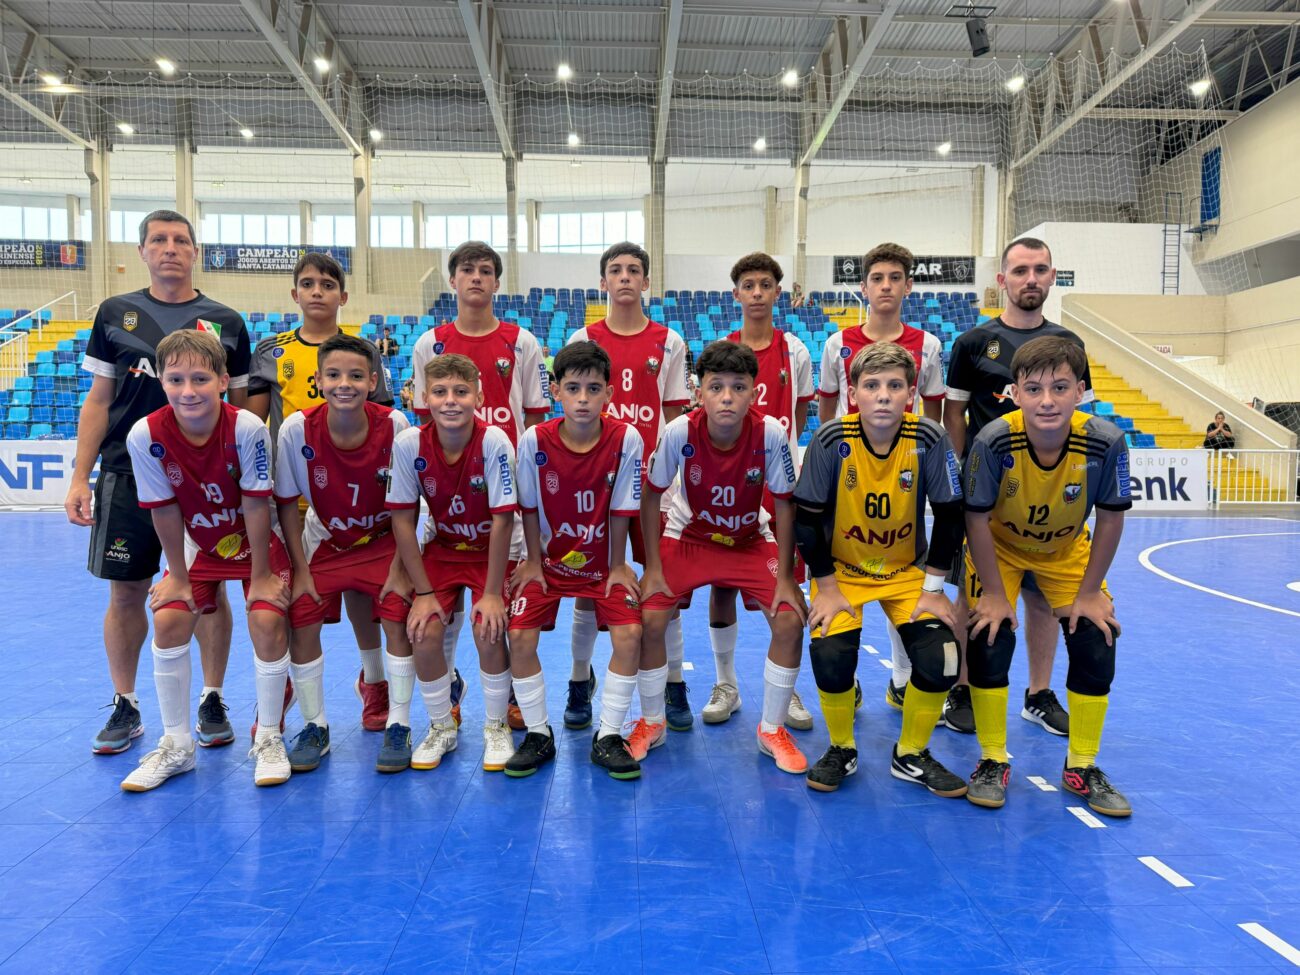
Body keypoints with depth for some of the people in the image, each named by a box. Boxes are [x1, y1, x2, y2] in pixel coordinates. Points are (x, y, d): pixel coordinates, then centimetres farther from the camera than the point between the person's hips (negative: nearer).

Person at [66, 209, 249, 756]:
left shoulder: (225, 323, 6)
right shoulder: (115, 314, 8)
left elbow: (241, 406, 8)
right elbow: (98, 400, 8)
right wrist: (79, 478, 1)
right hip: (126, 475, 1)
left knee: (209, 588, 3)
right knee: (126, 592, 6)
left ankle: (212, 702, 17)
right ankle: (125, 707, 21)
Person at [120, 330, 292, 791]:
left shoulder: (247, 428, -29)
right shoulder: (146, 435, -22)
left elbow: (255, 504, -22)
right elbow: (164, 511, -13)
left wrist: (262, 575, -15)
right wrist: (178, 576, -5)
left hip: (256, 540, -2)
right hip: (198, 544, 3)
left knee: (267, 620, -17)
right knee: (168, 621, -9)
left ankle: (268, 740, 3)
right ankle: (177, 746, 11)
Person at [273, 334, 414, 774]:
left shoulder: (394, 426, -23)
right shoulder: (297, 429, -21)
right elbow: (287, 503, -9)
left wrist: (399, 569, -14)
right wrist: (301, 569, -9)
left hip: (383, 541, -1)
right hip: (324, 543, 2)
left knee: (398, 617, -16)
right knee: (300, 620, -9)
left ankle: (398, 728, 0)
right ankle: (315, 728, 12)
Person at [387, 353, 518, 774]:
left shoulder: (494, 442, -25)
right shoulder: (409, 444, -18)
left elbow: (502, 520, -22)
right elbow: (403, 519, -11)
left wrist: (492, 593, -19)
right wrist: (423, 591, -11)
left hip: (491, 551, -2)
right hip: (442, 549, 2)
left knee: (488, 631, -19)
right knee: (424, 633, -13)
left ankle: (496, 728, 8)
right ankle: (442, 728, 13)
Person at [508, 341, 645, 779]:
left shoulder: (626, 439, -18)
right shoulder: (534, 440, -17)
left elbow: (621, 510, -9)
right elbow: (529, 508, -5)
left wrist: (617, 566, -4)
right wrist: (533, 562, -2)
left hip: (602, 564, 0)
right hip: (549, 561, 1)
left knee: (629, 633, -18)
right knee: (520, 636, -15)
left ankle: (608, 737, 0)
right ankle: (538, 735, 6)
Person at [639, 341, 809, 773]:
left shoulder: (771, 434, -25)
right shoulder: (679, 432, -26)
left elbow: (784, 505, -14)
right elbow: (651, 497, -12)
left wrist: (785, 576, -14)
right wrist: (653, 569, -14)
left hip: (751, 540, 1)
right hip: (688, 536, 0)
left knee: (790, 621, -16)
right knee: (649, 619, -16)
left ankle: (772, 730, 8)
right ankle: (651, 723, 11)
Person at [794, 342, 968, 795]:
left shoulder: (929, 440, -17)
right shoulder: (831, 441, -20)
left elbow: (949, 516, -7)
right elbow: (807, 519, -13)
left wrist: (934, 587, -7)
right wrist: (827, 587, -11)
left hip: (908, 570, 1)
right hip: (841, 569, -1)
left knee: (940, 659, -16)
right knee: (830, 660, -21)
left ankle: (911, 755, 12)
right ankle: (842, 750, 10)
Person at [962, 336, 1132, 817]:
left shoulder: (1104, 442, -29)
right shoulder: (994, 440, -34)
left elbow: (1111, 518, -14)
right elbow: (977, 519, -22)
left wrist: (1089, 592, -10)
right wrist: (995, 593, -17)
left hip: (1067, 550, 2)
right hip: (998, 548, -2)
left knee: (1096, 647, -5)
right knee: (990, 644, -14)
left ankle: (1082, 767, 17)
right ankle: (992, 762, 8)